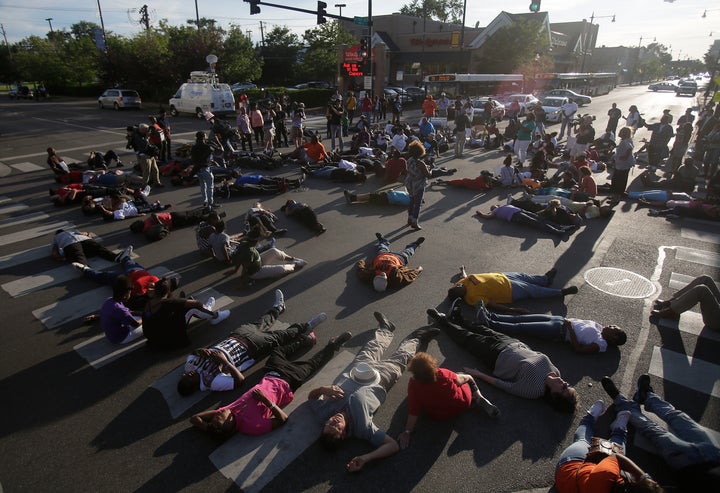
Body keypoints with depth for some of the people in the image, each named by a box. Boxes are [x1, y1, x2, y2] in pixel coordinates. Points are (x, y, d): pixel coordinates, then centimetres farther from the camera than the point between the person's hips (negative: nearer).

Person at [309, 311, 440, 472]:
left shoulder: (323, 413, -33)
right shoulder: (362, 427, -39)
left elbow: (311, 396, -16)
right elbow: (393, 445, -39)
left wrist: (323, 389, -39)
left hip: (357, 371, 3)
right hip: (379, 381, -3)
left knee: (372, 349, 27)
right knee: (400, 357, 16)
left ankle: (385, 328, 60)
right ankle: (417, 338, 48)